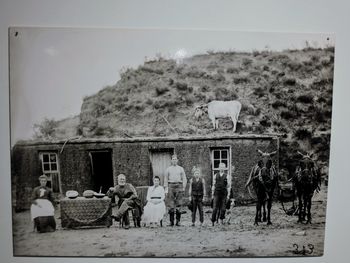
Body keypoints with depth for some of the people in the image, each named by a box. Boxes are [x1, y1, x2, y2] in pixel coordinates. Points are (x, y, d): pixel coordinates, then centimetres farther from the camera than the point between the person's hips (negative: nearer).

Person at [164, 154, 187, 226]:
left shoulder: (181, 169, 10)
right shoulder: (168, 169, 10)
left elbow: (184, 179, 9)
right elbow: (165, 180, 8)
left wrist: (183, 188, -1)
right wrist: (166, 189, 1)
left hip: (179, 186, 0)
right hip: (170, 186, 0)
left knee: (178, 204, -1)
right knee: (170, 205, -2)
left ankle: (178, 221, 6)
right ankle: (171, 221, 5)